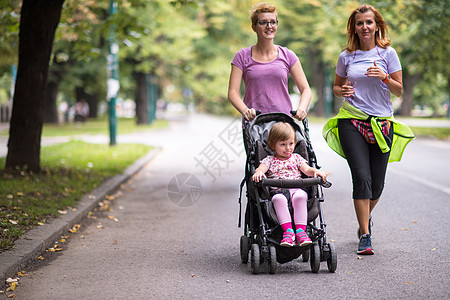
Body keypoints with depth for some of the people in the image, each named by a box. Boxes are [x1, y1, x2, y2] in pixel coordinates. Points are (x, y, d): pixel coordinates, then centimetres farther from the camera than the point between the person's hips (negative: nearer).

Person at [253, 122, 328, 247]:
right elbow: (262, 167, -2)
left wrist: (315, 171, -14)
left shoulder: (296, 158, 23)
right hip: (278, 191, -1)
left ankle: (300, 230, -38)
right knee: (279, 198, -38)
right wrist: (258, 172, -28)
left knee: (300, 196, -36)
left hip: (296, 189, 1)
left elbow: (306, 169, 10)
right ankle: (288, 230, -40)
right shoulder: (269, 160, 17)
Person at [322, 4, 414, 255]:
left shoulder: (388, 53, 3)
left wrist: (385, 77, -16)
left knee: (377, 183, 5)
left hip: (382, 123, 1)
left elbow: (399, 91, 3)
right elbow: (337, 86, 17)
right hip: (352, 122, -1)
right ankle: (365, 236, -7)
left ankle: (366, 218, 36)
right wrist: (342, 90, -6)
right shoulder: (346, 57, 6)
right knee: (362, 178, -13)